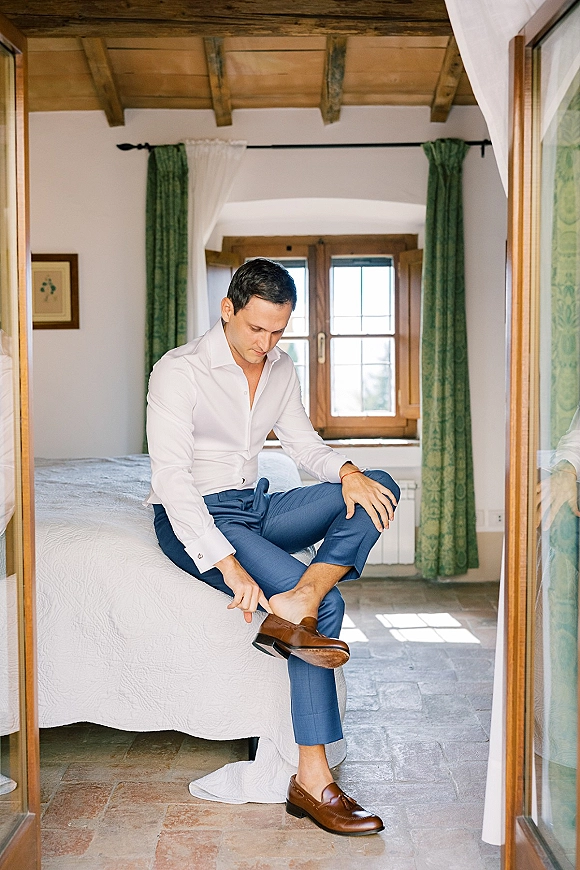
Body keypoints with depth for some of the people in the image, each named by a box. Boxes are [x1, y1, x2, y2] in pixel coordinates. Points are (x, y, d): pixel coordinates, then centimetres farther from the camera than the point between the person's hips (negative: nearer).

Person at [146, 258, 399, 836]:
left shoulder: (280, 369, 7)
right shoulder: (179, 371, -15)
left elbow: (305, 445, 10)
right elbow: (171, 477, -22)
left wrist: (346, 471, -15)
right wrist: (227, 565, -32)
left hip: (255, 506, 7)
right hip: (193, 519, -7)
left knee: (378, 488, -14)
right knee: (328, 605, -23)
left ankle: (294, 606, -32)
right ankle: (312, 781, -18)